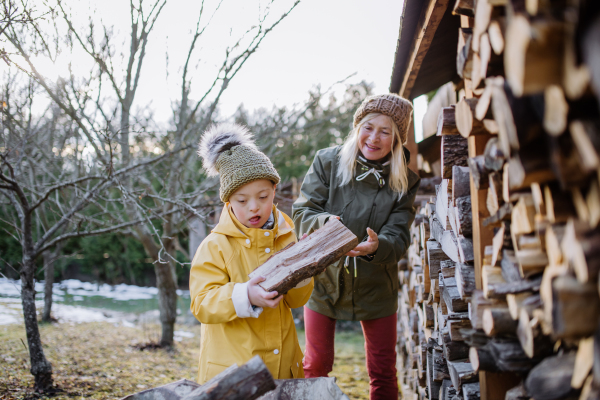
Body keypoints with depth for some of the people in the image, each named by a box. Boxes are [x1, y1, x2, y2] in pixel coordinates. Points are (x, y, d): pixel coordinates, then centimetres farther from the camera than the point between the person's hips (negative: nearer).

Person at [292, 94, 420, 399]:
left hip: (375, 286, 1)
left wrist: (376, 246, -36)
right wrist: (324, 223, -33)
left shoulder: (405, 181, -7)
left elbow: (398, 238, -13)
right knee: (316, 364, 9)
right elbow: (302, 213, -10)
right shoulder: (327, 161, -9)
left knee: (383, 372, 9)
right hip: (324, 279, 0)